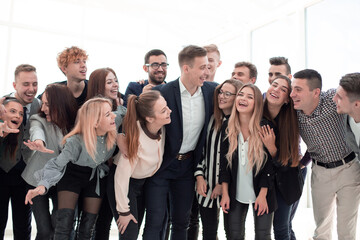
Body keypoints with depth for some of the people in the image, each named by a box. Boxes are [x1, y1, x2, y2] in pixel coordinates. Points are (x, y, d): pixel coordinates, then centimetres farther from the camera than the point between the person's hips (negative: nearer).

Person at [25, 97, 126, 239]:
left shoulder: (112, 130, -19)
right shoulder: (77, 142, -31)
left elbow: (122, 112, 4)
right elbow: (57, 164, -26)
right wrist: (43, 186, -41)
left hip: (95, 177, 4)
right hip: (72, 175, -4)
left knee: (87, 228, 4)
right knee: (64, 225, -15)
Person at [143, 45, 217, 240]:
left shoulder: (212, 90, -4)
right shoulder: (162, 92, -18)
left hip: (188, 165, 4)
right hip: (161, 164, -4)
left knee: (181, 221, 16)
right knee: (154, 222, 0)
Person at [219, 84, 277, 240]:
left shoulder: (265, 128, -9)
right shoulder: (228, 128, -3)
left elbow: (269, 165, -8)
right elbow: (224, 162, 1)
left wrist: (263, 195, -10)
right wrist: (225, 193, -2)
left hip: (261, 192, -2)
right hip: (236, 193, 2)